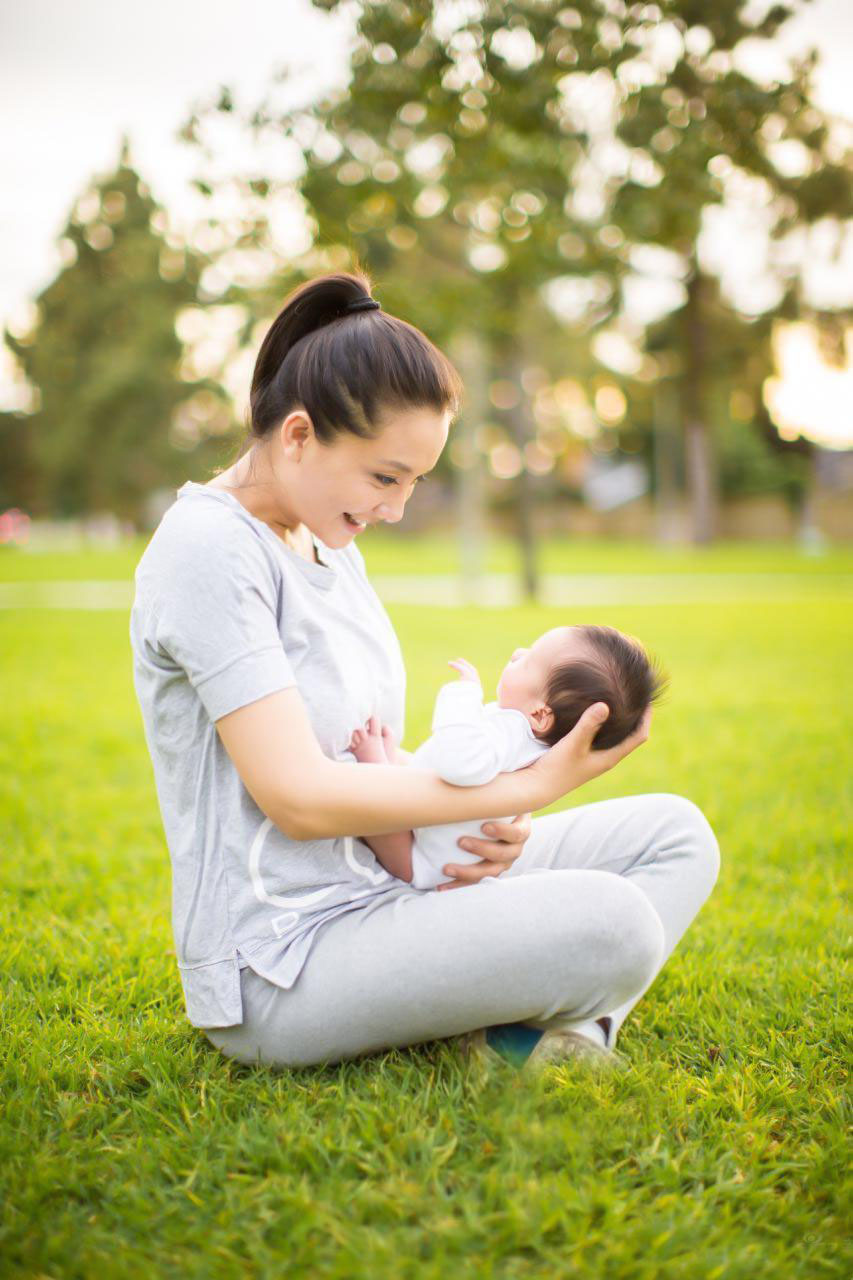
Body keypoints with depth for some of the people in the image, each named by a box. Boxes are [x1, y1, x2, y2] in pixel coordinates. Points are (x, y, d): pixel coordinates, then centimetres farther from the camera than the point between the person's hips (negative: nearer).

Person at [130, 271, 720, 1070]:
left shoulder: (332, 546, 12)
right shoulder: (208, 548, -16)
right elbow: (299, 796, -22)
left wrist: (488, 824, -8)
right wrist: (526, 788, -16)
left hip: (381, 890, 9)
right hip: (277, 972, -9)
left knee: (675, 834, 5)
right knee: (613, 921, -28)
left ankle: (565, 1026, -10)